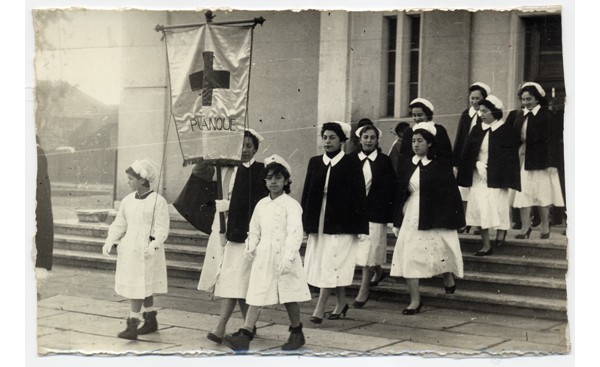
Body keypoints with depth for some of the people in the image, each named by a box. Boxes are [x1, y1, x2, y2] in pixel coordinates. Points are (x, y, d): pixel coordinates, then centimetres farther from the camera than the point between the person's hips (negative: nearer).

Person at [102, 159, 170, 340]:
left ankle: (132, 326, -9)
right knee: (144, 288, 16)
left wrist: (154, 245, -23)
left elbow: (162, 228, -10)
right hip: (129, 248, 7)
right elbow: (119, 224, 14)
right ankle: (151, 321, 29)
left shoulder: (158, 201, -9)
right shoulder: (128, 200, 9)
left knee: (140, 287, -10)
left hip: (146, 251, -6)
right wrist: (110, 241, 2)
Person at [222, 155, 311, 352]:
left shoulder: (291, 205, -6)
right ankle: (244, 336, -5)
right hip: (263, 258, 5)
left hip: (284, 258, -4)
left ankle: (297, 333, 23)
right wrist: (250, 247, 5)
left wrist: (288, 258, -23)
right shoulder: (261, 205, 11)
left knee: (289, 298, 6)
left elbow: (295, 234, -14)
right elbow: (254, 231, 20)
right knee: (255, 297, -1)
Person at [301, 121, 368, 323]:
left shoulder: (352, 164, -3)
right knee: (322, 264, 10)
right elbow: (307, 193, 12)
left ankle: (320, 307, -6)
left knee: (332, 264, -8)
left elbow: (358, 196, -3)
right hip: (319, 222, 5)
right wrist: (306, 221, 7)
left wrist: (358, 224, -8)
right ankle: (341, 302, 25)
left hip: (340, 223, -5)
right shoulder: (314, 162, 9)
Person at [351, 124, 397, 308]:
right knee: (360, 250, 12)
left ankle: (363, 292, 1)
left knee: (369, 250, -5)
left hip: (375, 212, -3)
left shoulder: (384, 161, 0)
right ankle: (378, 271, 41)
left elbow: (390, 188, 0)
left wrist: (388, 212, -6)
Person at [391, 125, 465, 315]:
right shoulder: (408, 165, 8)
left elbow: (450, 193, -5)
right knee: (408, 256, -3)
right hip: (411, 218, 4)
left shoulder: (441, 164, -5)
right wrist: (397, 221, 10)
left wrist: (449, 221, -9)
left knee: (442, 251, 6)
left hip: (435, 218, -4)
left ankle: (448, 278, 40)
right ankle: (415, 300, 5)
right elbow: (401, 194, 12)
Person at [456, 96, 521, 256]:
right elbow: (469, 153, 10)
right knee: (480, 209, 0)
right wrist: (478, 164, -4)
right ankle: (486, 245, 5)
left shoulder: (506, 130, -3)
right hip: (478, 175, 4)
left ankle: (501, 229, 26)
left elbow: (510, 156, -4)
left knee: (497, 205, -6)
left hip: (496, 176, -4)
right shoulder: (477, 130, 10)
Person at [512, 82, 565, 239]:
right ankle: (526, 227, 4)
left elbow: (553, 139, -9)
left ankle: (545, 226, 12)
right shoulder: (520, 117, 12)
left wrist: (551, 162, -15)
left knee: (542, 192, 0)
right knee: (524, 193, 1)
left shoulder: (546, 115, -5)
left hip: (540, 160, -5)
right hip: (523, 159, 5)